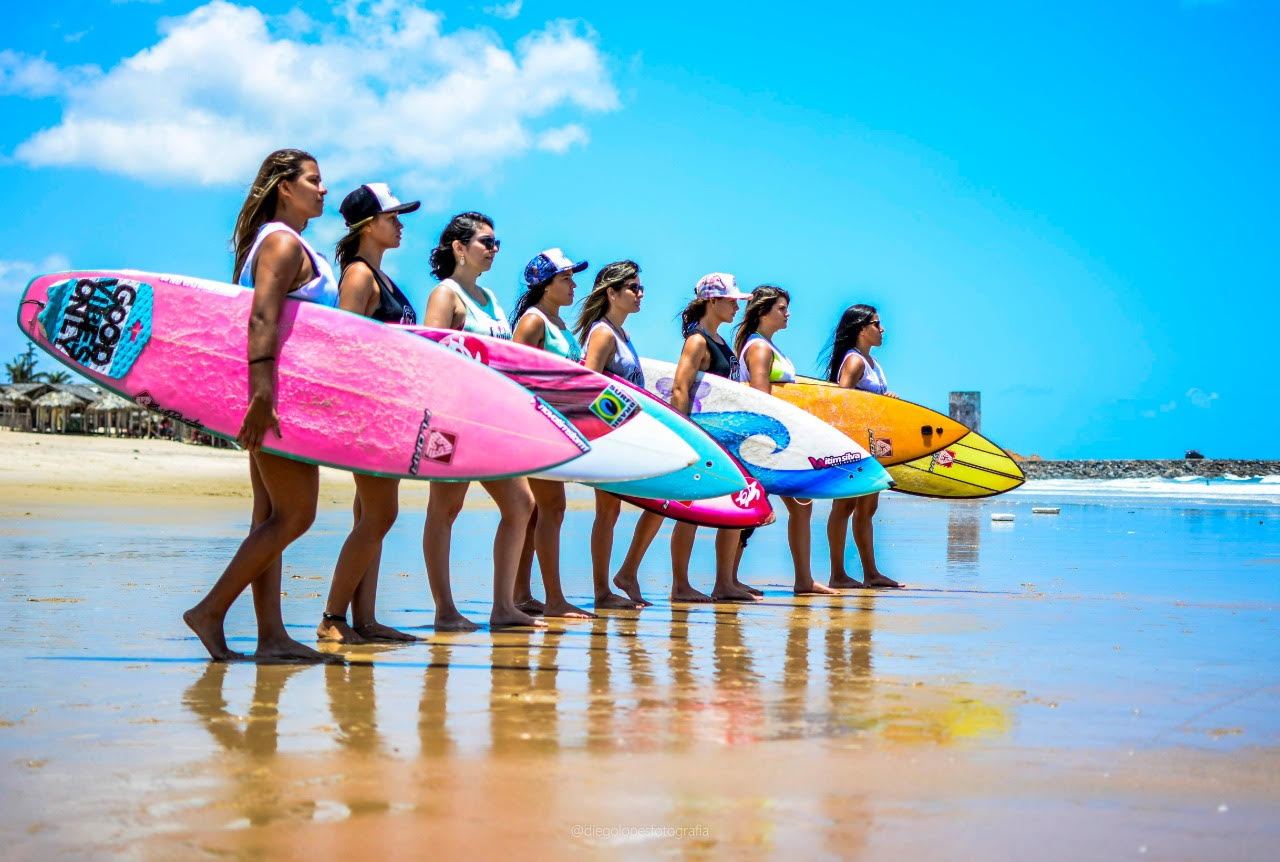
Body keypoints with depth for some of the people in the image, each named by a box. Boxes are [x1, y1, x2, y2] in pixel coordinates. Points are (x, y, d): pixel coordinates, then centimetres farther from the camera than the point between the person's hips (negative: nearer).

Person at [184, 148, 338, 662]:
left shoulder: (288, 244, 20)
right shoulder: (284, 242, -10)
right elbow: (262, 318, -23)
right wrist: (262, 393, -32)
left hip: (277, 394, 10)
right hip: (278, 394, -10)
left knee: (272, 517, 7)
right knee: (295, 515, -8)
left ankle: (271, 636, 8)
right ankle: (211, 611, -5)